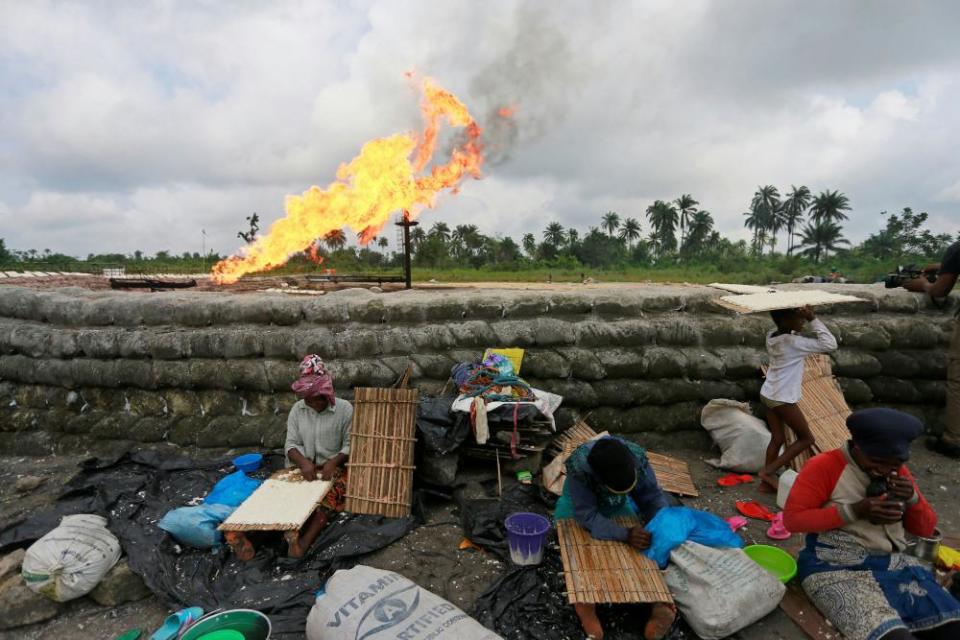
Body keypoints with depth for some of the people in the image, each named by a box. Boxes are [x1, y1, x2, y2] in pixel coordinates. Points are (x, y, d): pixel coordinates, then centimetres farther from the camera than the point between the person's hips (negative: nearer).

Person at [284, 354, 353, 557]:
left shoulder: (345, 409, -8)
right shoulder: (297, 409, 3)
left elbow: (350, 445, -8)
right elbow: (291, 443, 0)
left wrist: (333, 462, -26)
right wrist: (303, 462, -20)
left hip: (335, 467, -4)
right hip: (305, 466, 4)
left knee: (331, 493, -32)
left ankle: (306, 540, -41)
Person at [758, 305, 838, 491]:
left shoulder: (772, 336, 2)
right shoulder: (793, 342, -23)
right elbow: (830, 344, -24)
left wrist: (804, 316, 8)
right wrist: (813, 319, -20)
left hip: (768, 395, 8)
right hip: (783, 399, -8)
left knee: (777, 438, 16)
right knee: (807, 438, 8)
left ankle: (766, 481, 20)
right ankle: (769, 470, 3)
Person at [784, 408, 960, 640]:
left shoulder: (896, 471, 11)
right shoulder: (824, 466, -10)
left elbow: (927, 529, 16)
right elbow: (792, 518, -14)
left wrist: (913, 498, -6)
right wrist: (856, 511, -19)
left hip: (894, 564, 7)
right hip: (837, 568, -7)